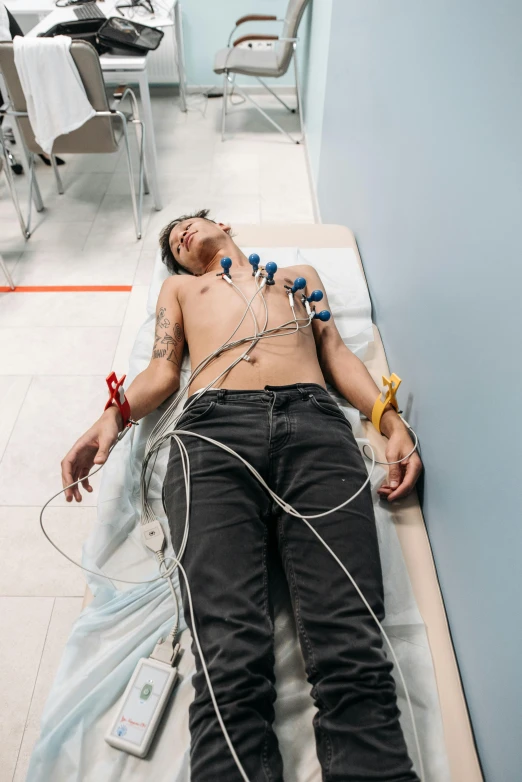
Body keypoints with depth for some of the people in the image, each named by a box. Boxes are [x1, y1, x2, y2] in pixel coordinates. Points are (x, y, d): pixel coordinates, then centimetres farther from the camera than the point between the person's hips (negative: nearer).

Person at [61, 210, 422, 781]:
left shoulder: (299, 274, 39)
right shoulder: (180, 286, 39)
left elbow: (337, 353, 26)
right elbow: (162, 371, 24)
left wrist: (393, 423, 8)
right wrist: (113, 416, 2)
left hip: (314, 422, 1)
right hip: (215, 425, 0)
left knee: (352, 655, -19)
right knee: (231, 661, -20)